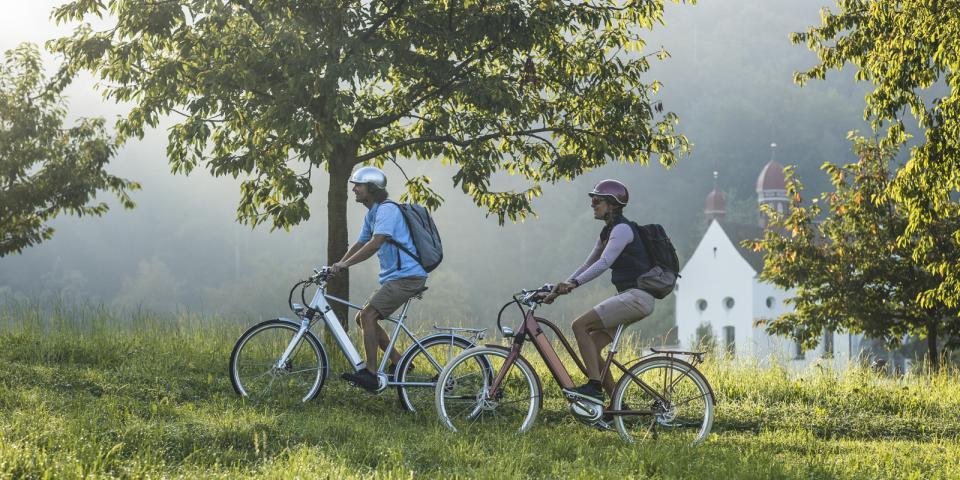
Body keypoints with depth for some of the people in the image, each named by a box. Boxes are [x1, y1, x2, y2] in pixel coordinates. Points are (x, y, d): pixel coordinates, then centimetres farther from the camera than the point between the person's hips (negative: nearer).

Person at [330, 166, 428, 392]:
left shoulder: (387, 210, -16)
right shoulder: (372, 214, 16)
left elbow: (375, 244, -27)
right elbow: (360, 244, 22)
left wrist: (345, 264, -25)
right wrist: (336, 266, 12)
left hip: (406, 276, -10)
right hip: (393, 276, 10)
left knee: (367, 315, -19)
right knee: (364, 318, 9)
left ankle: (371, 374, -19)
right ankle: (398, 363, 15)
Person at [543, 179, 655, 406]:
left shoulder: (622, 229, -12)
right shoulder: (608, 232, 18)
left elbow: (604, 263, -25)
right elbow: (588, 265, 20)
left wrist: (574, 283, -33)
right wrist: (561, 287, 11)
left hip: (637, 296, -10)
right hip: (627, 296, 10)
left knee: (580, 325, -18)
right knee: (590, 346, 4)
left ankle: (594, 386, -21)